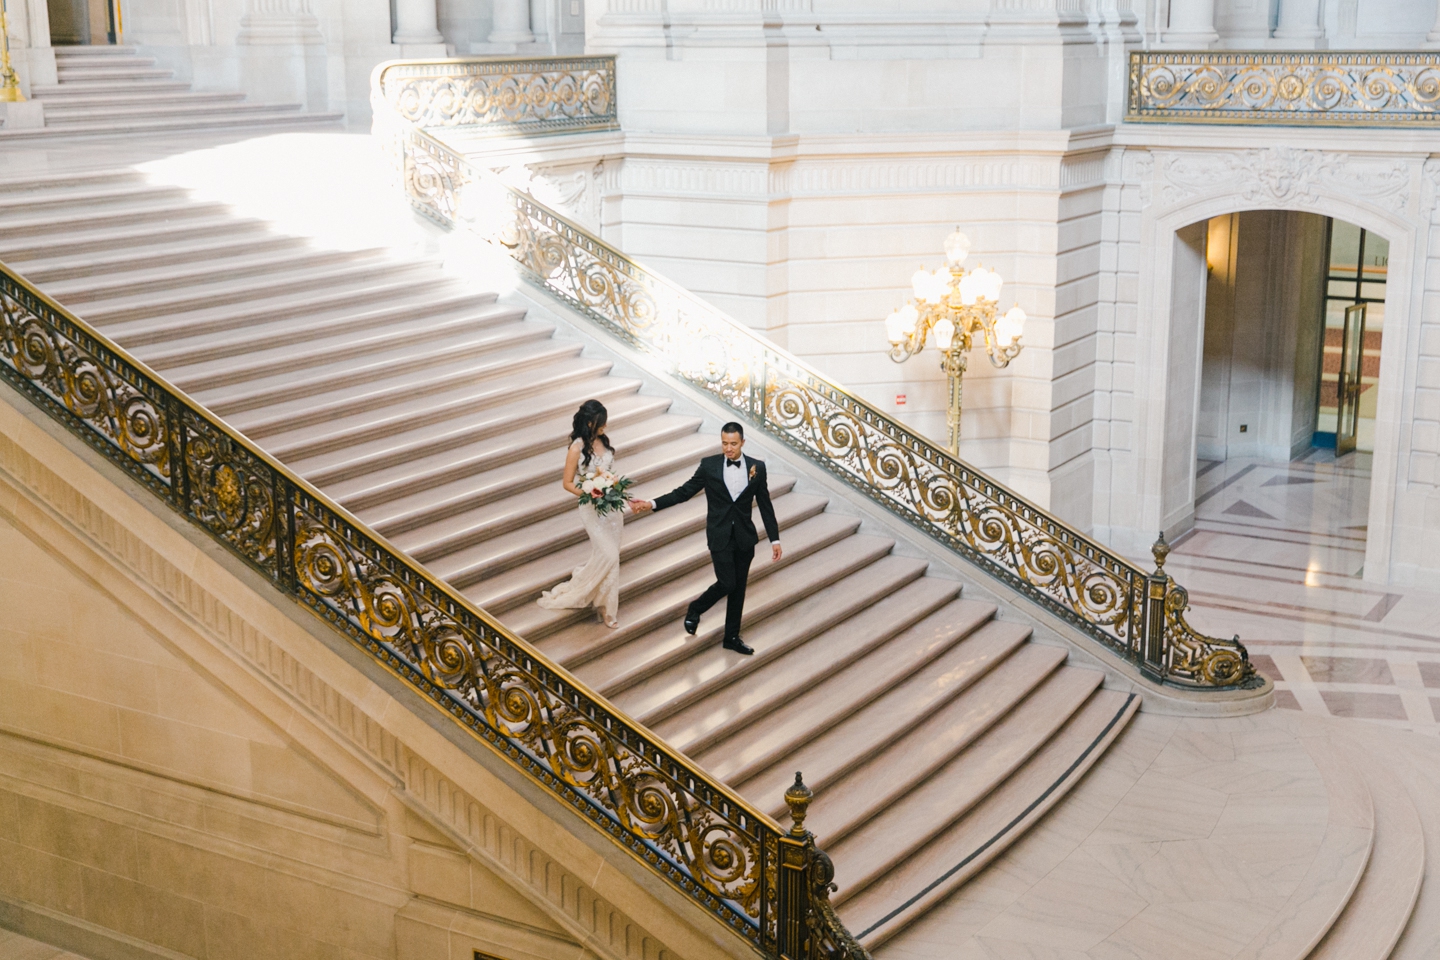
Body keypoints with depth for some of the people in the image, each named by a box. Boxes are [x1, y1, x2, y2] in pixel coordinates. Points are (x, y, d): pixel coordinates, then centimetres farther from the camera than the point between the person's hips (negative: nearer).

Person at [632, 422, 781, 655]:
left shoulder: (757, 467, -2)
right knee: (727, 583, -10)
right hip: (720, 536, -2)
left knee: (738, 588, 9)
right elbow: (684, 491, -1)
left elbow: (765, 505, 3)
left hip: (745, 537, 2)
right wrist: (653, 504, -10)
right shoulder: (709, 465, -5)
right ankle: (695, 609, 19)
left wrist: (775, 539, 2)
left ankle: (732, 637, 23)